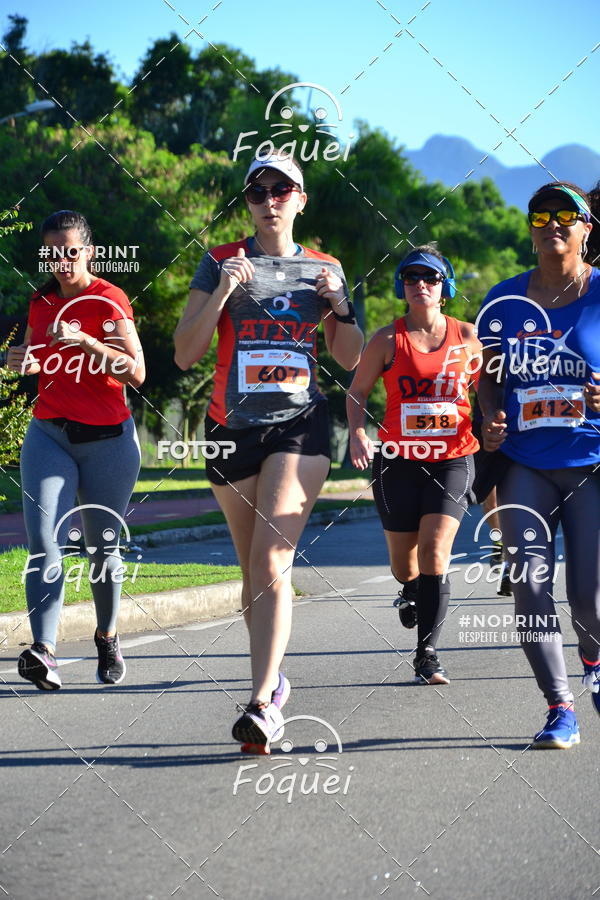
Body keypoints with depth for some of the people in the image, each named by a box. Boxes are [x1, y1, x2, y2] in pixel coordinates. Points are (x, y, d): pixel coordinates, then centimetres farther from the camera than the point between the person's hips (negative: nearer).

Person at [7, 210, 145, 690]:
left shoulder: (109, 300, -6)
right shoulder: (41, 302, 10)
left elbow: (136, 372, -14)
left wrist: (84, 342, -25)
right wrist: (23, 361, 2)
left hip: (108, 439, -3)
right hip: (49, 435, 3)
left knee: (102, 547, 7)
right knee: (45, 543, -15)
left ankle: (108, 637, 29)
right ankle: (44, 650, -26)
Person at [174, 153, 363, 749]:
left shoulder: (323, 268, 10)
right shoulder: (221, 263, 4)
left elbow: (350, 359, 16)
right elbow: (185, 354, -4)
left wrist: (340, 307, -3)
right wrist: (223, 291, -15)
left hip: (300, 424, -1)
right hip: (233, 425, 1)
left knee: (272, 558, -17)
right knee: (253, 569, 9)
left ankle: (261, 702, -24)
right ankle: (272, 681, 28)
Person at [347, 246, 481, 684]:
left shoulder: (467, 336, 2)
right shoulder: (387, 339, 0)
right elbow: (358, 390, 7)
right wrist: (357, 432, -10)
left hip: (452, 460, -1)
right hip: (398, 461, 1)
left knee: (435, 553, -16)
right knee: (404, 563, 8)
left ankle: (428, 653, -8)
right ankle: (411, 591, 47)